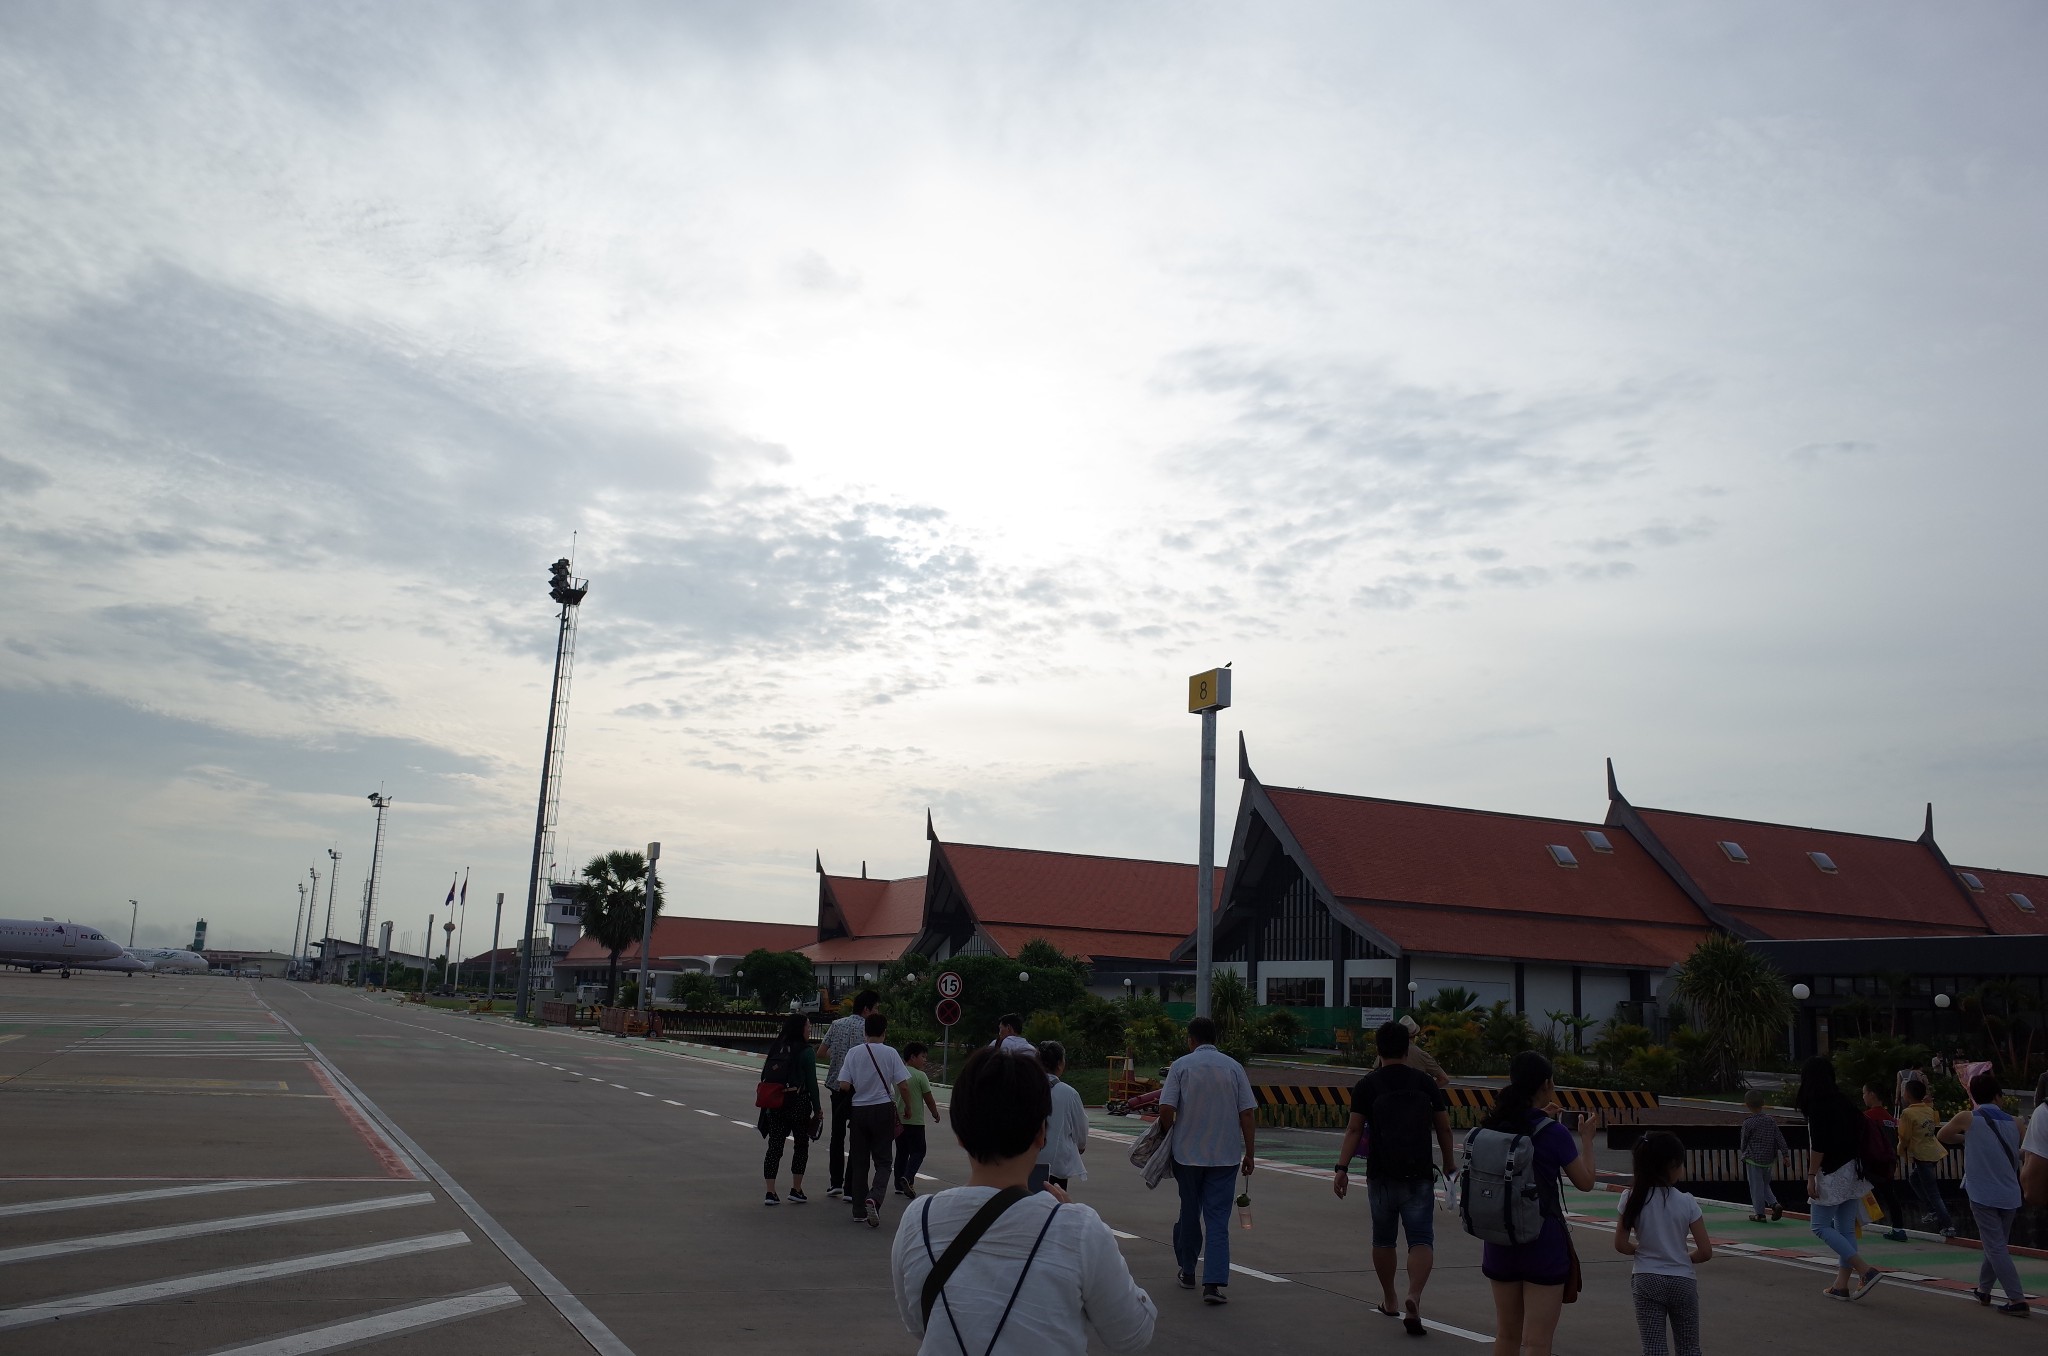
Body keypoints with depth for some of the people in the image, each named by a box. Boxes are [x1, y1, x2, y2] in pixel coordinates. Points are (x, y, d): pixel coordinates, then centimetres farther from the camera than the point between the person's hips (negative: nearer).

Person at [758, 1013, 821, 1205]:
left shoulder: (776, 1048, 7)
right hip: (798, 1102, -5)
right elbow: (812, 1083, -9)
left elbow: (765, 1077, 8)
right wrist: (817, 1108, -1)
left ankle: (770, 1192, 7)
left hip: (774, 1103, 5)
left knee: (774, 1146, 8)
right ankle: (796, 1190, 10)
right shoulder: (805, 1052, -9)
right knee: (802, 1145, 11)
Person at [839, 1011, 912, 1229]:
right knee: (883, 1161, 5)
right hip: (883, 1109, -2)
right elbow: (903, 1085, -7)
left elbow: (844, 1085, -5)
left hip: (858, 1111, 2)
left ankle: (859, 1211, 12)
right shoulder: (890, 1054, -6)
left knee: (858, 1162, 11)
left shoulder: (854, 1053, -3)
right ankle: (874, 1197, -20)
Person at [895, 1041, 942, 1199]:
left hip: (898, 1119, 6)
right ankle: (908, 1177, -19)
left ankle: (899, 1185, 15)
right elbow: (929, 1099, -5)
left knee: (901, 1151, 14)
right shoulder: (920, 1076, -10)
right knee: (918, 1151, 2)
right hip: (915, 1121, -6)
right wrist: (935, 1114, 10)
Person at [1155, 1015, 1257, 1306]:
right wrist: (1249, 1154, 7)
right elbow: (1246, 1115, 0)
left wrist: (1166, 1135, 9)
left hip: (1187, 1152, 0)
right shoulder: (1233, 1067, 2)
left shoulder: (1181, 1065, -3)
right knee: (1217, 1218, 0)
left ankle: (1188, 1271, 29)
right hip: (1225, 1155, 0)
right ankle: (1213, 1283, -10)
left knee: (1189, 1212, 16)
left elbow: (1166, 1110, -11)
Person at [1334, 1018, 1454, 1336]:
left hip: (1381, 1176, 0)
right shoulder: (1426, 1083, 3)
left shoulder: (1367, 1085, -2)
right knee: (1421, 1241, 0)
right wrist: (1449, 1165, 20)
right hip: (1419, 1176, 0)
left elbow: (1354, 1130, -7)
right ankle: (1413, 1298, -21)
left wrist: (1342, 1168, -6)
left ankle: (1389, 1301, 28)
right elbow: (1444, 1128, 7)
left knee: (1383, 1240, 16)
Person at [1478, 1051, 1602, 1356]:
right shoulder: (1553, 1132, -14)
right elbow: (1585, 1182, -2)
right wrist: (1586, 1138, 12)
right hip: (1542, 1241, -5)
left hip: (1501, 1240, 5)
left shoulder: (1493, 1127, 1)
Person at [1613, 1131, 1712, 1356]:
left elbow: (1621, 1245, -5)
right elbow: (1705, 1252, -9)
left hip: (1647, 1280, 0)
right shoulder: (1686, 1202, -11)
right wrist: (1683, 1258, 10)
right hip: (1682, 1281, 0)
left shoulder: (1632, 1198, -8)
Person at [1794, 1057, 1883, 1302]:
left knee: (1821, 1226, -1)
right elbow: (1856, 1133, 13)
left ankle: (1867, 1271, -11)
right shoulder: (1843, 1100, 9)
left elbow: (1818, 1144, -18)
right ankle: (1841, 1285, 12)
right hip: (1851, 1170, 8)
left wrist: (1811, 1175, -13)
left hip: (1831, 1172, -8)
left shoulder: (1817, 1103, -13)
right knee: (1846, 1229, 9)